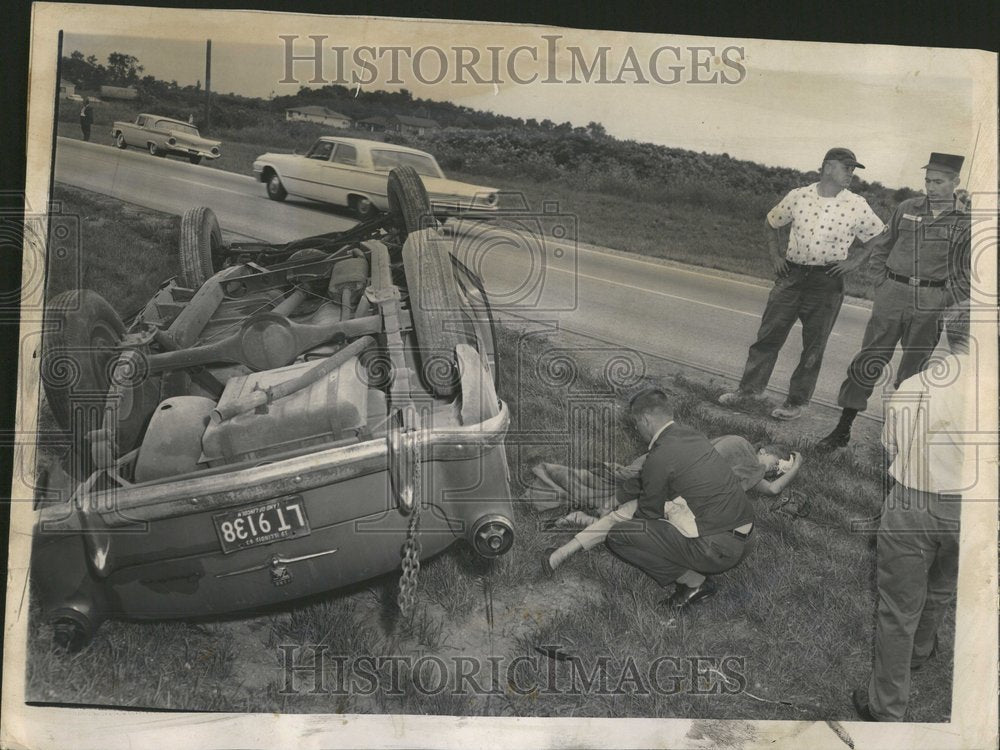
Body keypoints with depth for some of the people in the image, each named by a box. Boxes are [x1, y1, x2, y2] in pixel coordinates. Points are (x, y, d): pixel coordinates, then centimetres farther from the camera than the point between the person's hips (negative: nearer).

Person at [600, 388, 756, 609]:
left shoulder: (659, 458, -15)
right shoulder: (692, 434, 10)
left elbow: (649, 511, 0)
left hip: (717, 549, -9)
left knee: (617, 537, -7)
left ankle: (693, 581, 0)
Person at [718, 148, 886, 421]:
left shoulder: (857, 206, -1)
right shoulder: (798, 197, 2)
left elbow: (880, 237, 10)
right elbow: (771, 223, 17)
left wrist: (855, 261, 1)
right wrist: (775, 254, 8)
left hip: (828, 280, -1)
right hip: (791, 274, 1)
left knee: (814, 344, 4)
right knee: (769, 333, 3)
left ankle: (796, 401, 15)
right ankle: (750, 388, 16)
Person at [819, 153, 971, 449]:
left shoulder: (965, 222, 2)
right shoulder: (906, 209, 7)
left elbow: (964, 274, 5)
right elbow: (882, 250, 16)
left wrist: (946, 305, -3)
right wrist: (881, 286, 6)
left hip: (930, 305, -1)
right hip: (892, 294, 1)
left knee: (911, 372, 7)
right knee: (867, 363, -1)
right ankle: (842, 430, 5)